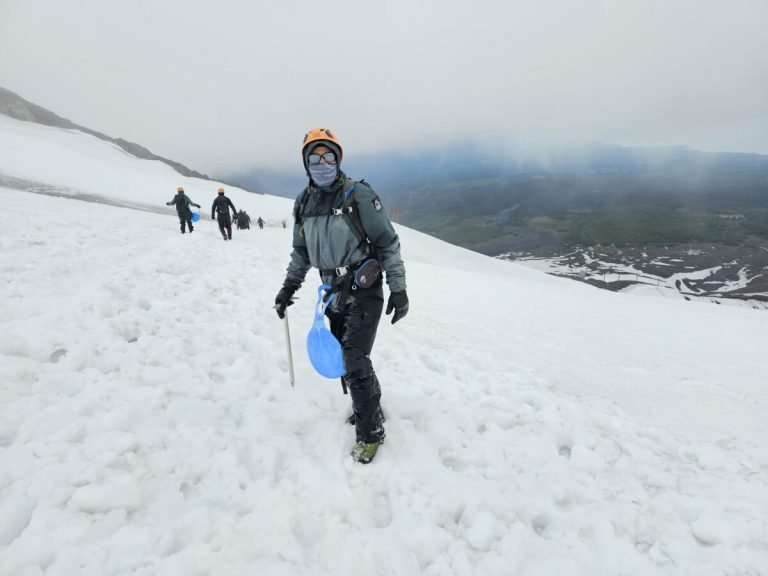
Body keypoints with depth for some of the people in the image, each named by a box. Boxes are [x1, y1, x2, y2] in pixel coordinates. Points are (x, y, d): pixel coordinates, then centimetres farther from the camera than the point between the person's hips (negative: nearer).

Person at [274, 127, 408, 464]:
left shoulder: (358, 195, -11)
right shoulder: (303, 203, 7)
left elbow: (388, 243, -10)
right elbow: (301, 252, 18)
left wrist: (398, 289, -12)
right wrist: (289, 287, 15)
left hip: (364, 292, -6)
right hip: (334, 294, 6)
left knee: (355, 360, -8)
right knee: (344, 358, 11)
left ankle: (370, 431, 11)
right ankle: (367, 407, 34)